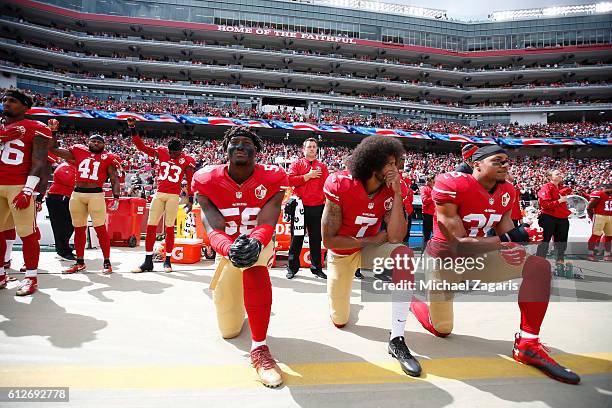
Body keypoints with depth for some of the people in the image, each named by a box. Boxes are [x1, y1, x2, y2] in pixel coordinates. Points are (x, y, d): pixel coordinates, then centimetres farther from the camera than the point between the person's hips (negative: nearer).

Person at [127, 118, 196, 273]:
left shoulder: (187, 161, -2)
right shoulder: (161, 152, 4)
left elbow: (190, 182, 2)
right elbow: (141, 146, 3)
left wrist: (190, 201, 1)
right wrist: (132, 128, -5)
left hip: (173, 196, -3)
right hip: (159, 194, 3)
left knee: (169, 228, 1)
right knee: (151, 226, 1)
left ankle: (167, 261, 12)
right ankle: (148, 261, 8)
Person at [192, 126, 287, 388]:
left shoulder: (271, 179, -19)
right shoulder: (207, 180, -18)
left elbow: (266, 225, -30)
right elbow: (212, 230, -29)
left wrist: (254, 244, -53)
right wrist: (230, 249, -51)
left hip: (259, 243, -2)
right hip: (226, 249, 2)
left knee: (253, 262, -43)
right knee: (229, 331, 10)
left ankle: (259, 347, -31)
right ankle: (240, 298, 48)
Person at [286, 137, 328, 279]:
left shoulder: (322, 166, 12)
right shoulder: (297, 164, 6)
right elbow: (290, 180, -10)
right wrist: (308, 176, -10)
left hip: (317, 208, 2)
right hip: (300, 206, -2)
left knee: (316, 238, 8)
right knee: (296, 238, 5)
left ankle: (316, 268, 18)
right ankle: (292, 268, 14)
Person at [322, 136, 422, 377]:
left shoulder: (390, 190, -15)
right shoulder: (340, 185, -25)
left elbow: (396, 237, -26)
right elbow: (329, 239, -23)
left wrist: (397, 194, -30)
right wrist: (370, 241, -19)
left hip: (369, 247, 2)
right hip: (340, 254, -1)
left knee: (403, 252, -33)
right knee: (339, 322, 6)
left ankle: (397, 340, -26)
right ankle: (340, 294, 45)